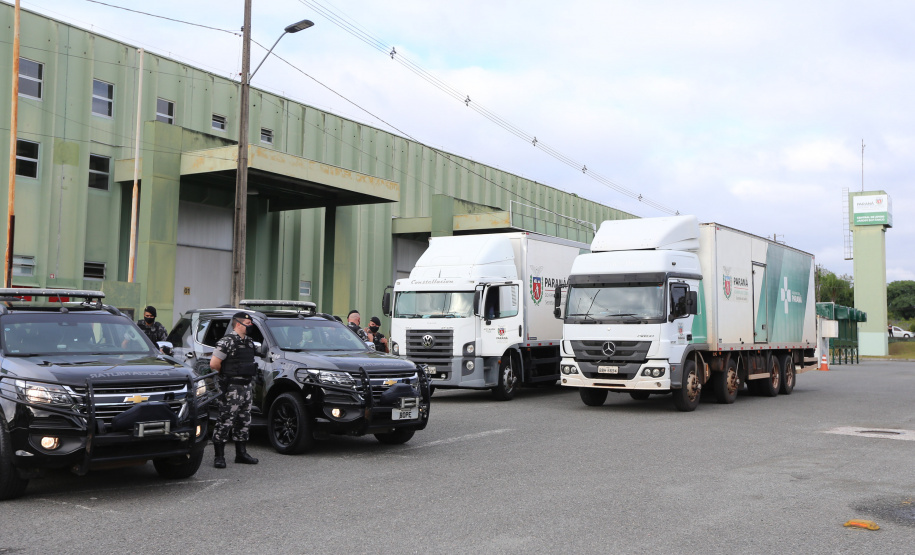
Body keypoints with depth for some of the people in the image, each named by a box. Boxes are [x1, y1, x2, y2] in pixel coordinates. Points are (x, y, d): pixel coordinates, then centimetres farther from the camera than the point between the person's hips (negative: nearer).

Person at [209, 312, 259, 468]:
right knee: (225, 422, -4)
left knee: (243, 422, 14)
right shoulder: (227, 341, -13)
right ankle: (219, 456, 3)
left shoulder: (249, 341, 13)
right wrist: (227, 373, -2)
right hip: (232, 389, -8)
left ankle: (241, 454, 23)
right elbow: (214, 364, -16)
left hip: (247, 386, 8)